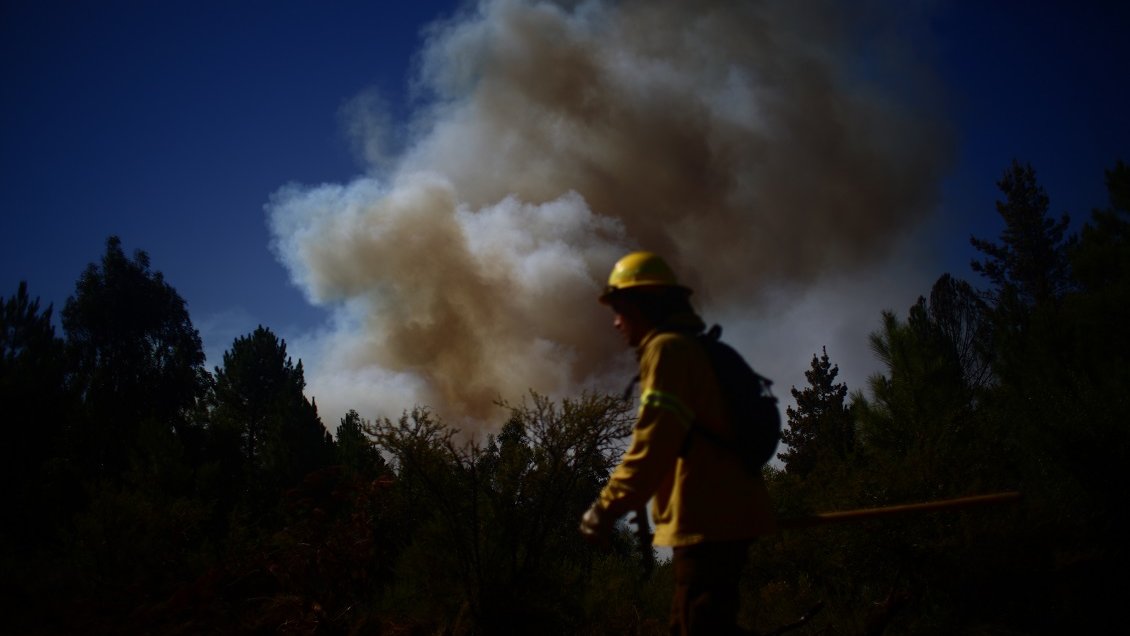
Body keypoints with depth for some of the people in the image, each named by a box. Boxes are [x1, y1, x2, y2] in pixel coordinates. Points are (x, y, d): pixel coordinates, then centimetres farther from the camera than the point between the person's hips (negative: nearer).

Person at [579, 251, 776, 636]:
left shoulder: (667, 348, -7)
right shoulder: (694, 350, 24)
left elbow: (656, 438, -20)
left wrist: (609, 506, -19)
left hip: (707, 517, -11)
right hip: (724, 514, 11)